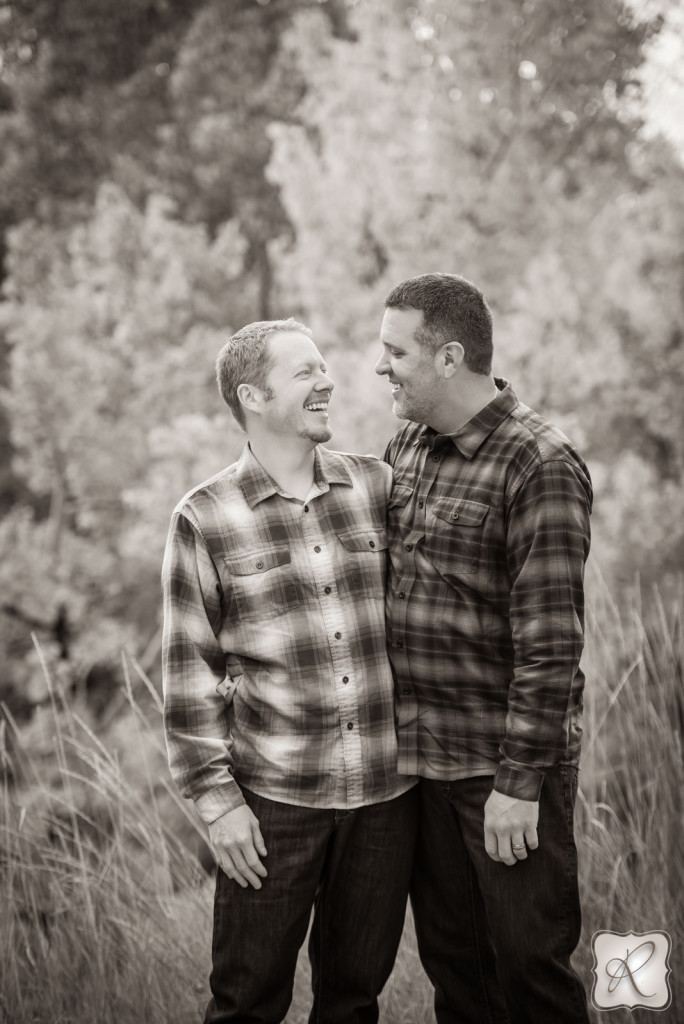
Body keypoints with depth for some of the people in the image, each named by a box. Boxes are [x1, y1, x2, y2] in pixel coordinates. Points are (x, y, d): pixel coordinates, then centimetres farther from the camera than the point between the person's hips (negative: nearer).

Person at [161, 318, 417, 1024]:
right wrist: (215, 799, -6)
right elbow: (188, 670, -3)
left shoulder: (379, 487, 5)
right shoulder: (205, 519, -5)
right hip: (273, 798, -3)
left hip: (387, 788, 3)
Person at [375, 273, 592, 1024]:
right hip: (418, 758, 7)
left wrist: (520, 782, -18)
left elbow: (550, 643, -18)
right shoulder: (404, 449, 8)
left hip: (504, 768, -7)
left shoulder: (540, 467, -15)